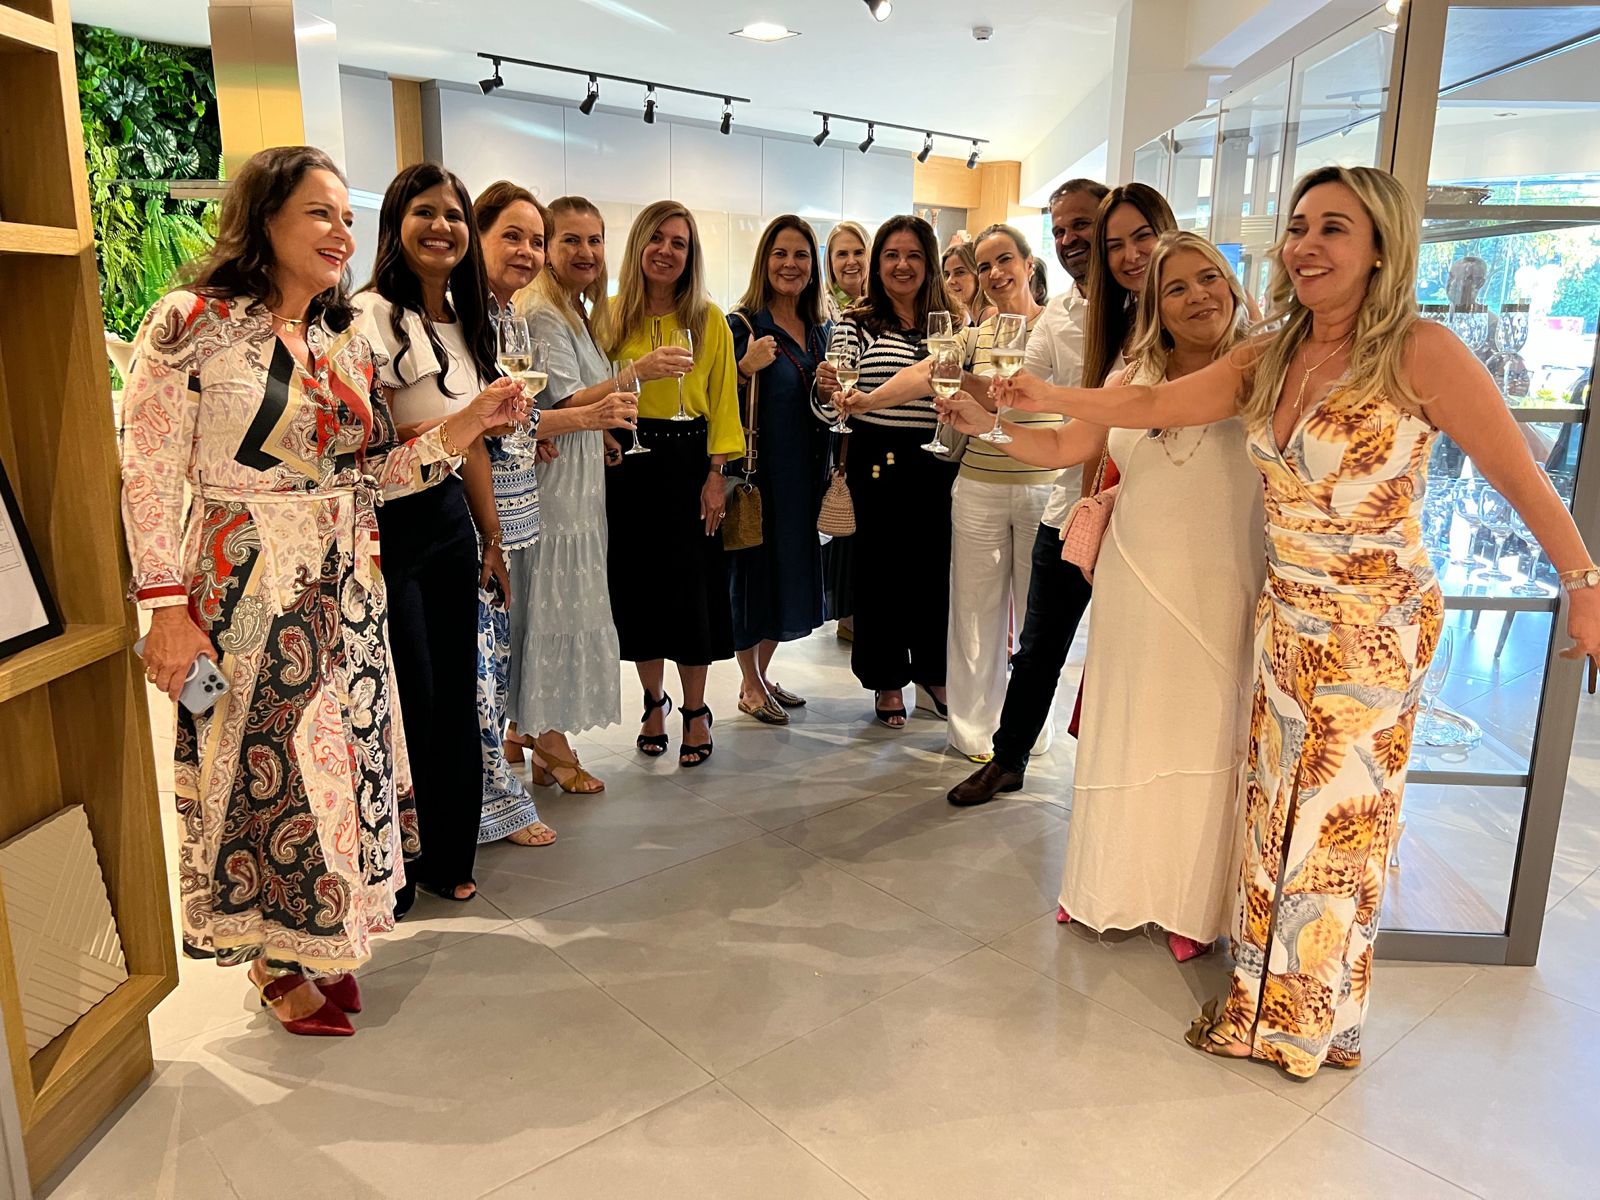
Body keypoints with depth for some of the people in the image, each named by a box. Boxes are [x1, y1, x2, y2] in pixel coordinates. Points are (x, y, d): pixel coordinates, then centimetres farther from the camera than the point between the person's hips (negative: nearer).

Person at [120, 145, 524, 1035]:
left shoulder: (349, 341, 9)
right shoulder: (193, 324, -9)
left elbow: (373, 473, 8)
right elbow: (150, 472, -10)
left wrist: (471, 422, -3)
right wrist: (167, 607, -15)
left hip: (346, 594, 6)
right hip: (244, 589, -6)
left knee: (342, 761, 12)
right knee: (261, 770, 6)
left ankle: (320, 942, 32)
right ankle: (275, 959, 27)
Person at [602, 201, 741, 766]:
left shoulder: (710, 320, 3)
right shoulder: (610, 315, 4)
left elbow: (722, 403, -2)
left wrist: (716, 474, -9)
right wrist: (639, 369, -17)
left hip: (689, 461, -1)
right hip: (628, 463, 1)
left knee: (693, 586, 1)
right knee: (638, 585, 8)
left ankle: (696, 709, 17)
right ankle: (653, 699, 26)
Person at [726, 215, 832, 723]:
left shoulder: (820, 329, 10)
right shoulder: (742, 325, -8)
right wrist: (748, 367, -27)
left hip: (803, 472, 6)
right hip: (757, 469, -6)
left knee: (793, 565, 13)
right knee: (754, 567, 3)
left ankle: (763, 673, 30)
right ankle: (749, 686, 19)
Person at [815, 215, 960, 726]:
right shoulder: (856, 323, -2)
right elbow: (828, 409, -7)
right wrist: (827, 389, -28)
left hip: (938, 462, 3)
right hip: (877, 463, -3)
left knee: (937, 567, 12)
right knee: (881, 568, 6)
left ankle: (933, 670, 34)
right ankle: (888, 680, 24)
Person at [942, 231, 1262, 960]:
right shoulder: (1133, 378, 7)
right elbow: (1064, 447, 12)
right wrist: (988, 421, 0)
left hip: (1220, 596, -3)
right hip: (1133, 590, 3)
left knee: (1203, 740, 7)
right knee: (1124, 735, 12)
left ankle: (1191, 902, 25)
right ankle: (1116, 888, 31)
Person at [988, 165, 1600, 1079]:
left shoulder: (1420, 354, -14)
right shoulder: (1267, 361, 5)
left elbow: (1524, 483, -9)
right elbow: (1152, 405, 1)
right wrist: (1050, 399, -11)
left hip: (1375, 627, -6)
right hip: (1287, 619, 6)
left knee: (1340, 824, 7)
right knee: (1275, 814, 15)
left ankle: (1320, 1020, 28)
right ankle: (1269, 999, 34)